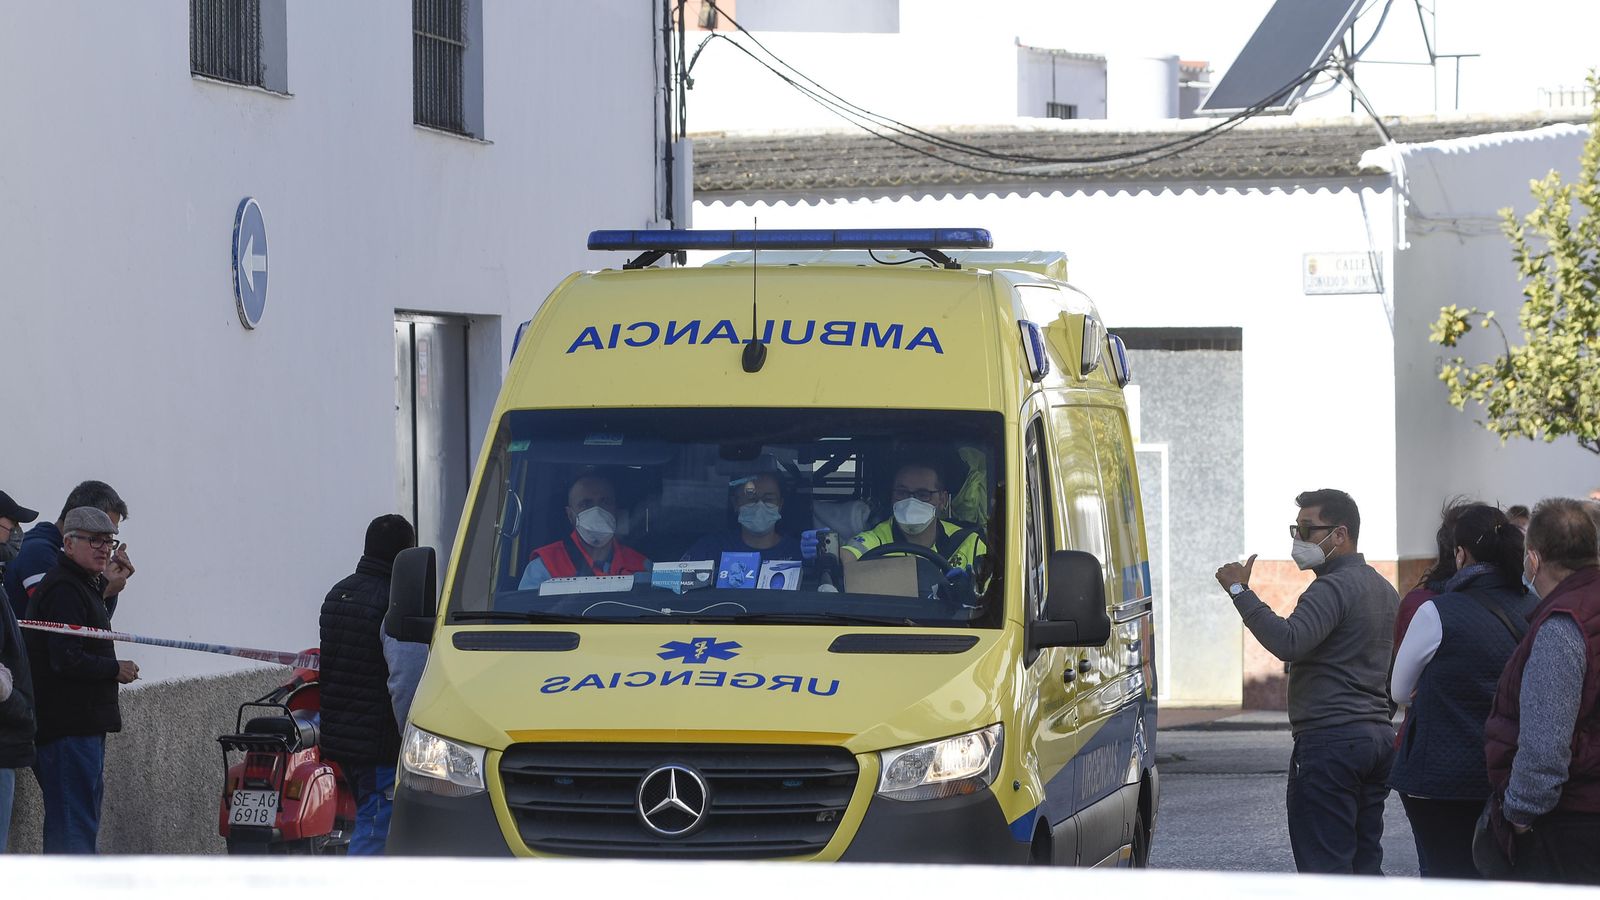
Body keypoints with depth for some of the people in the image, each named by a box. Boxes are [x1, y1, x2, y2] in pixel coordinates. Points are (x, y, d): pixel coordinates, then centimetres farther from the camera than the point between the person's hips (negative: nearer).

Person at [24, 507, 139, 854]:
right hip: (69, 728, -11)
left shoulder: (84, 587, 19)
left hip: (85, 724, 11)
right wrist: (116, 669, -11)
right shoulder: (63, 590, -15)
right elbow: (67, 660, -23)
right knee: (76, 825, -12)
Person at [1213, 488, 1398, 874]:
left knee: (1325, 869, -10)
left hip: (1330, 741, -10)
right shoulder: (1385, 589, 20)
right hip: (1377, 736, 10)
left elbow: (1289, 642, -29)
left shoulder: (1333, 588, -13)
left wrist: (1240, 592, -24)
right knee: (1366, 867, 11)